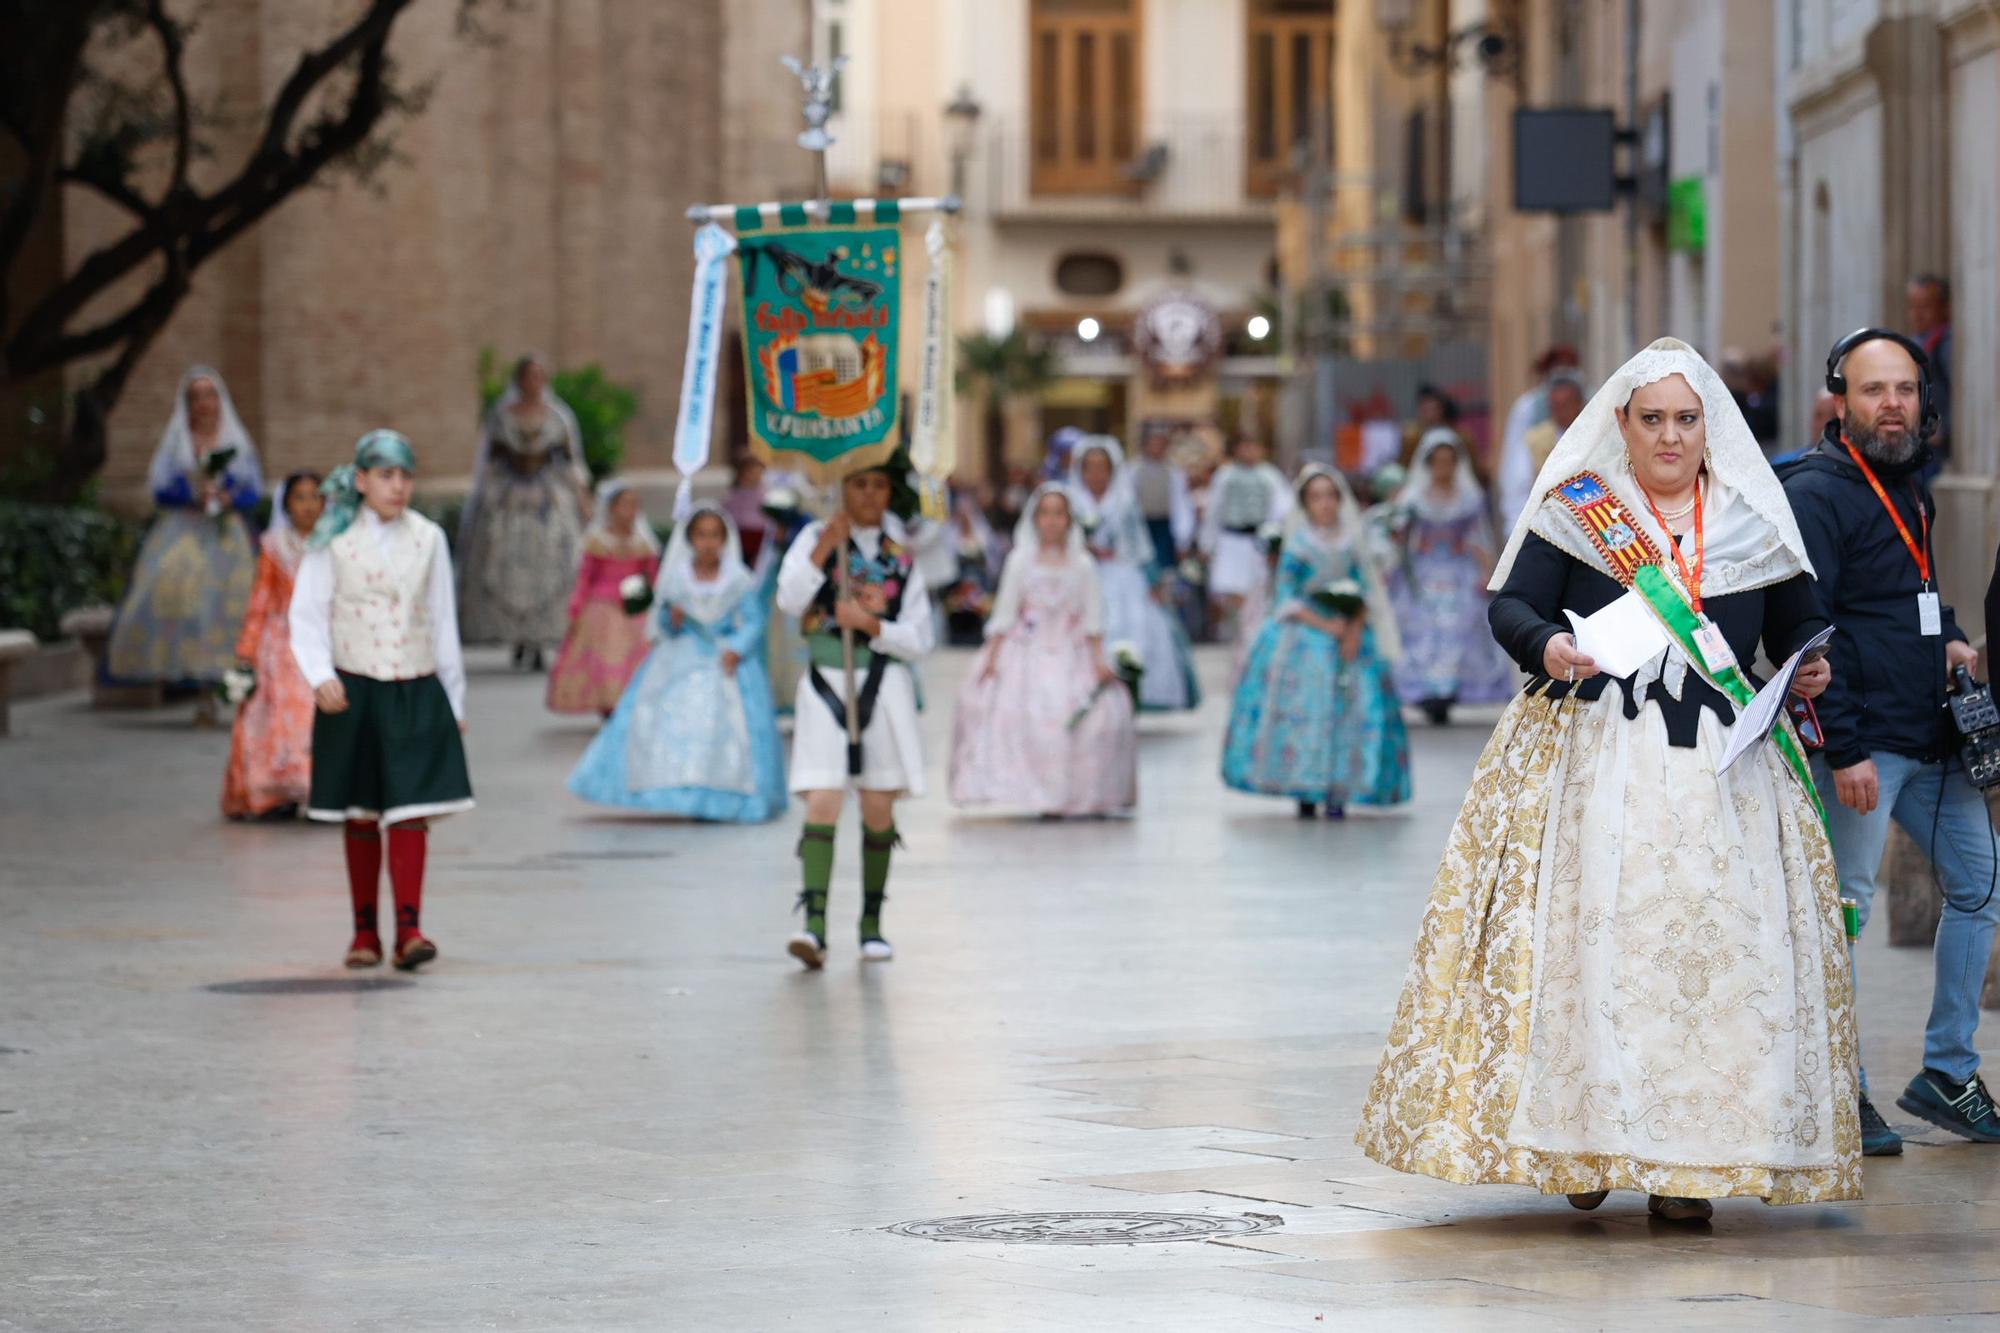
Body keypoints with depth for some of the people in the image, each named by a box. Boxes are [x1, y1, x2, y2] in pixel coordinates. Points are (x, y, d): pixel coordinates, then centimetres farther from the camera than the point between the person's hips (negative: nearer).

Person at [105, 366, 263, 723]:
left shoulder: (238, 443, 15)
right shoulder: (173, 441, 13)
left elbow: (255, 490, 7)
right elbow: (160, 488, 2)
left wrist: (230, 499, -13)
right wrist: (193, 496, -16)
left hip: (226, 534, 0)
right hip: (181, 531, 0)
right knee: (172, 588, -23)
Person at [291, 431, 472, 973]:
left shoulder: (427, 539, 5)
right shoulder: (333, 541, -2)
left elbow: (443, 622, 11)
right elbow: (307, 615, -5)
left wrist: (455, 700, 13)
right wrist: (320, 677, -20)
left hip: (417, 693, 1)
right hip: (354, 692, -1)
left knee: (411, 811, -9)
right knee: (360, 817, 7)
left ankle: (408, 929, -11)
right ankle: (364, 931, 16)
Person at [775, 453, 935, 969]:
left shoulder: (902, 554, 7)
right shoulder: (815, 538, 4)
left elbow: (919, 639, 3)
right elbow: (789, 601, -12)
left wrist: (870, 623, -13)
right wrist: (824, 549, -19)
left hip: (884, 685, 2)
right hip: (826, 684, -2)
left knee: (878, 810, 5)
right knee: (823, 805, -13)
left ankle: (871, 925, 17)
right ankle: (814, 924, -21)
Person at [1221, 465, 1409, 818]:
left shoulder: (1352, 543, 7)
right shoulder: (1297, 547, -1)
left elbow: (1365, 592, 5)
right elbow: (1287, 599, -5)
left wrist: (1356, 628, -12)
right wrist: (1325, 626, -14)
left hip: (1349, 636, 2)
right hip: (1303, 636, -2)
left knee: (1351, 709, -8)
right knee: (1302, 709, -10)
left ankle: (1338, 791, -6)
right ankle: (1305, 792, -5)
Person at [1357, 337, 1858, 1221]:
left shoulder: (1754, 521, 13)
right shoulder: (1575, 511, 6)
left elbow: (1800, 621, 20)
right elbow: (1511, 605, 0)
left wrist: (1811, 668, -2)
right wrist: (1546, 647, -21)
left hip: (1722, 764, 2)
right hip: (1590, 752, -2)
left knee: (1719, 942, -6)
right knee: (1585, 933, -9)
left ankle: (1689, 1163, -3)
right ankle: (1580, 1144, -2)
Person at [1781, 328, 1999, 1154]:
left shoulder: (1908, 485, 15)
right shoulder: (1816, 492, -12)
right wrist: (1844, 750, -22)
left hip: (1929, 741, 9)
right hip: (1859, 746, -9)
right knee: (1843, 908, -4)